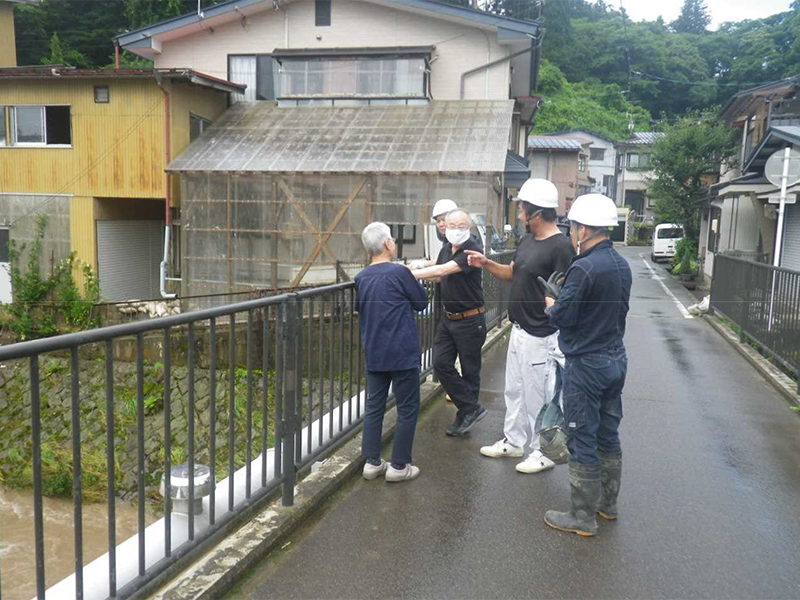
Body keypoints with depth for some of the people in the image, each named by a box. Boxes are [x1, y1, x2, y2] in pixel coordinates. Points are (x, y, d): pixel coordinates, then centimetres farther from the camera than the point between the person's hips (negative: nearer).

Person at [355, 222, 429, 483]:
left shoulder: (361, 278, 3)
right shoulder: (399, 272, -14)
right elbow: (422, 302, -3)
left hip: (373, 355, 6)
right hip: (402, 354, -6)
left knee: (374, 407, 13)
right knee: (408, 409, 6)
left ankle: (372, 462, 18)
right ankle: (399, 466, 11)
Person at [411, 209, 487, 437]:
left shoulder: (472, 249, -18)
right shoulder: (446, 248, 7)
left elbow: (443, 270, -29)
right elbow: (438, 276, 21)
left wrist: (411, 274, -28)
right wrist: (416, 273, 4)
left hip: (470, 320, -7)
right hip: (448, 317, 7)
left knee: (469, 370, 4)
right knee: (441, 363, 1)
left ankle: (466, 412, 19)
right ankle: (472, 409, 10)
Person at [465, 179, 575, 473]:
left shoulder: (560, 247, -20)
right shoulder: (527, 240, 8)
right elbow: (512, 272, 19)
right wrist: (487, 263, 4)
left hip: (540, 336, -9)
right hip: (519, 330, 9)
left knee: (537, 394, 4)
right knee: (514, 390, 20)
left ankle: (543, 452, 21)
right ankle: (513, 442, 36)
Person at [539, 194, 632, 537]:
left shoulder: (583, 269, -21)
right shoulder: (621, 265, 6)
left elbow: (561, 316, -19)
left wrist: (551, 302, 2)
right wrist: (563, 295, 10)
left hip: (586, 365, -9)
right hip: (615, 360, 9)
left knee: (582, 441, 2)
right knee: (608, 435, 19)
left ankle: (583, 517, 12)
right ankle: (608, 502, 33)